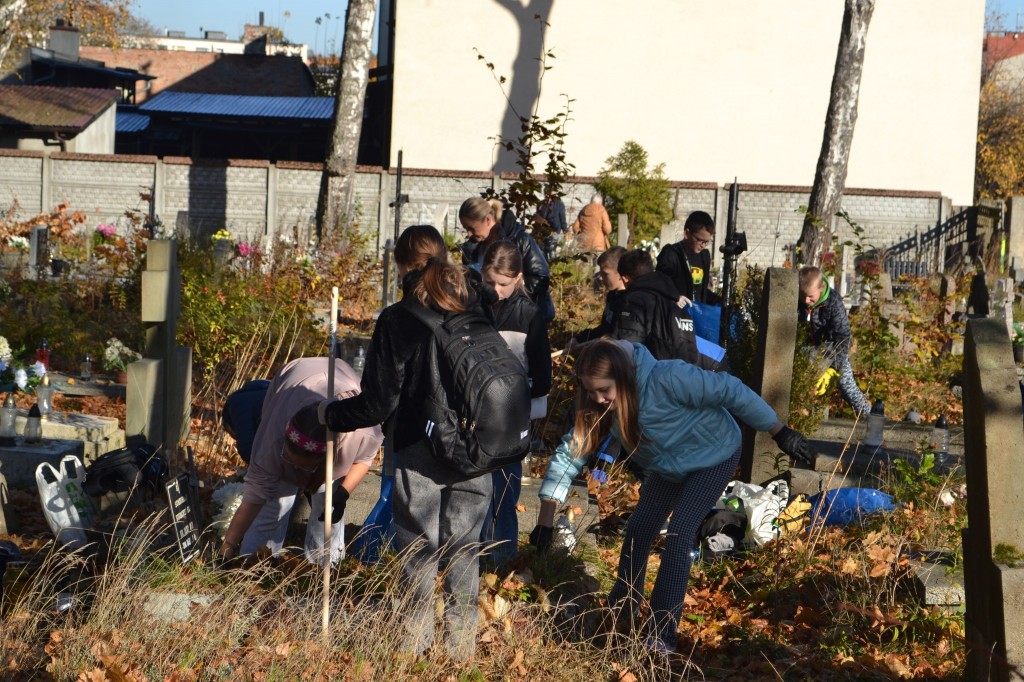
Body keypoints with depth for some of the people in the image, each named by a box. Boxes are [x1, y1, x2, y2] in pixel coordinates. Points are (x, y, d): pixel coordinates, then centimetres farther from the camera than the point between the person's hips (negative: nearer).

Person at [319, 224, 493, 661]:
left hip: (420, 453, -3)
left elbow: (379, 403, -11)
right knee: (464, 548, 13)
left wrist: (331, 414, 5)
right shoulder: (475, 310, 0)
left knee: (419, 549, 9)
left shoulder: (398, 319, -12)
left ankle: (416, 640, 15)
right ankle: (461, 640, 18)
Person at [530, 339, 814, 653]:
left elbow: (730, 391, -30)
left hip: (714, 457, -6)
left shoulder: (667, 379, -40)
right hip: (668, 467, 6)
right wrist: (545, 521, -18)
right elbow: (570, 453, -13)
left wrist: (779, 433, -21)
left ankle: (662, 636, -11)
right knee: (638, 531, 6)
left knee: (679, 533, -17)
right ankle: (620, 613, 30)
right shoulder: (597, 405, -20)